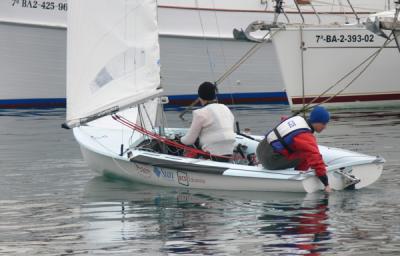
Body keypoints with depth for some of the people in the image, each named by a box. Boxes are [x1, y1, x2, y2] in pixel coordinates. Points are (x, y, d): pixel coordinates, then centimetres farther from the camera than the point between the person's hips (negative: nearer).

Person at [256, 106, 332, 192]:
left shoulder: (298, 118, 6)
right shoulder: (307, 138, -18)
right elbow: (316, 160, -22)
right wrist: (326, 185, -19)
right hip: (270, 161, -9)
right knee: (306, 156, -13)